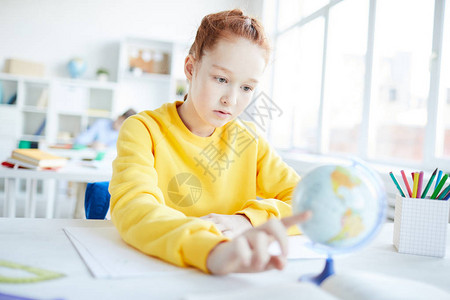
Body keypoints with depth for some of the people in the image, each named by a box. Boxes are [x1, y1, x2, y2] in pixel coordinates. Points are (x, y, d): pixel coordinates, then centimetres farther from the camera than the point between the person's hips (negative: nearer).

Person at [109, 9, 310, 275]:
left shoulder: (248, 139, 5)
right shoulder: (143, 131, -8)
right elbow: (132, 208, -26)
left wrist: (247, 220, -18)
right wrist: (212, 250, -44)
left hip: (234, 282, 3)